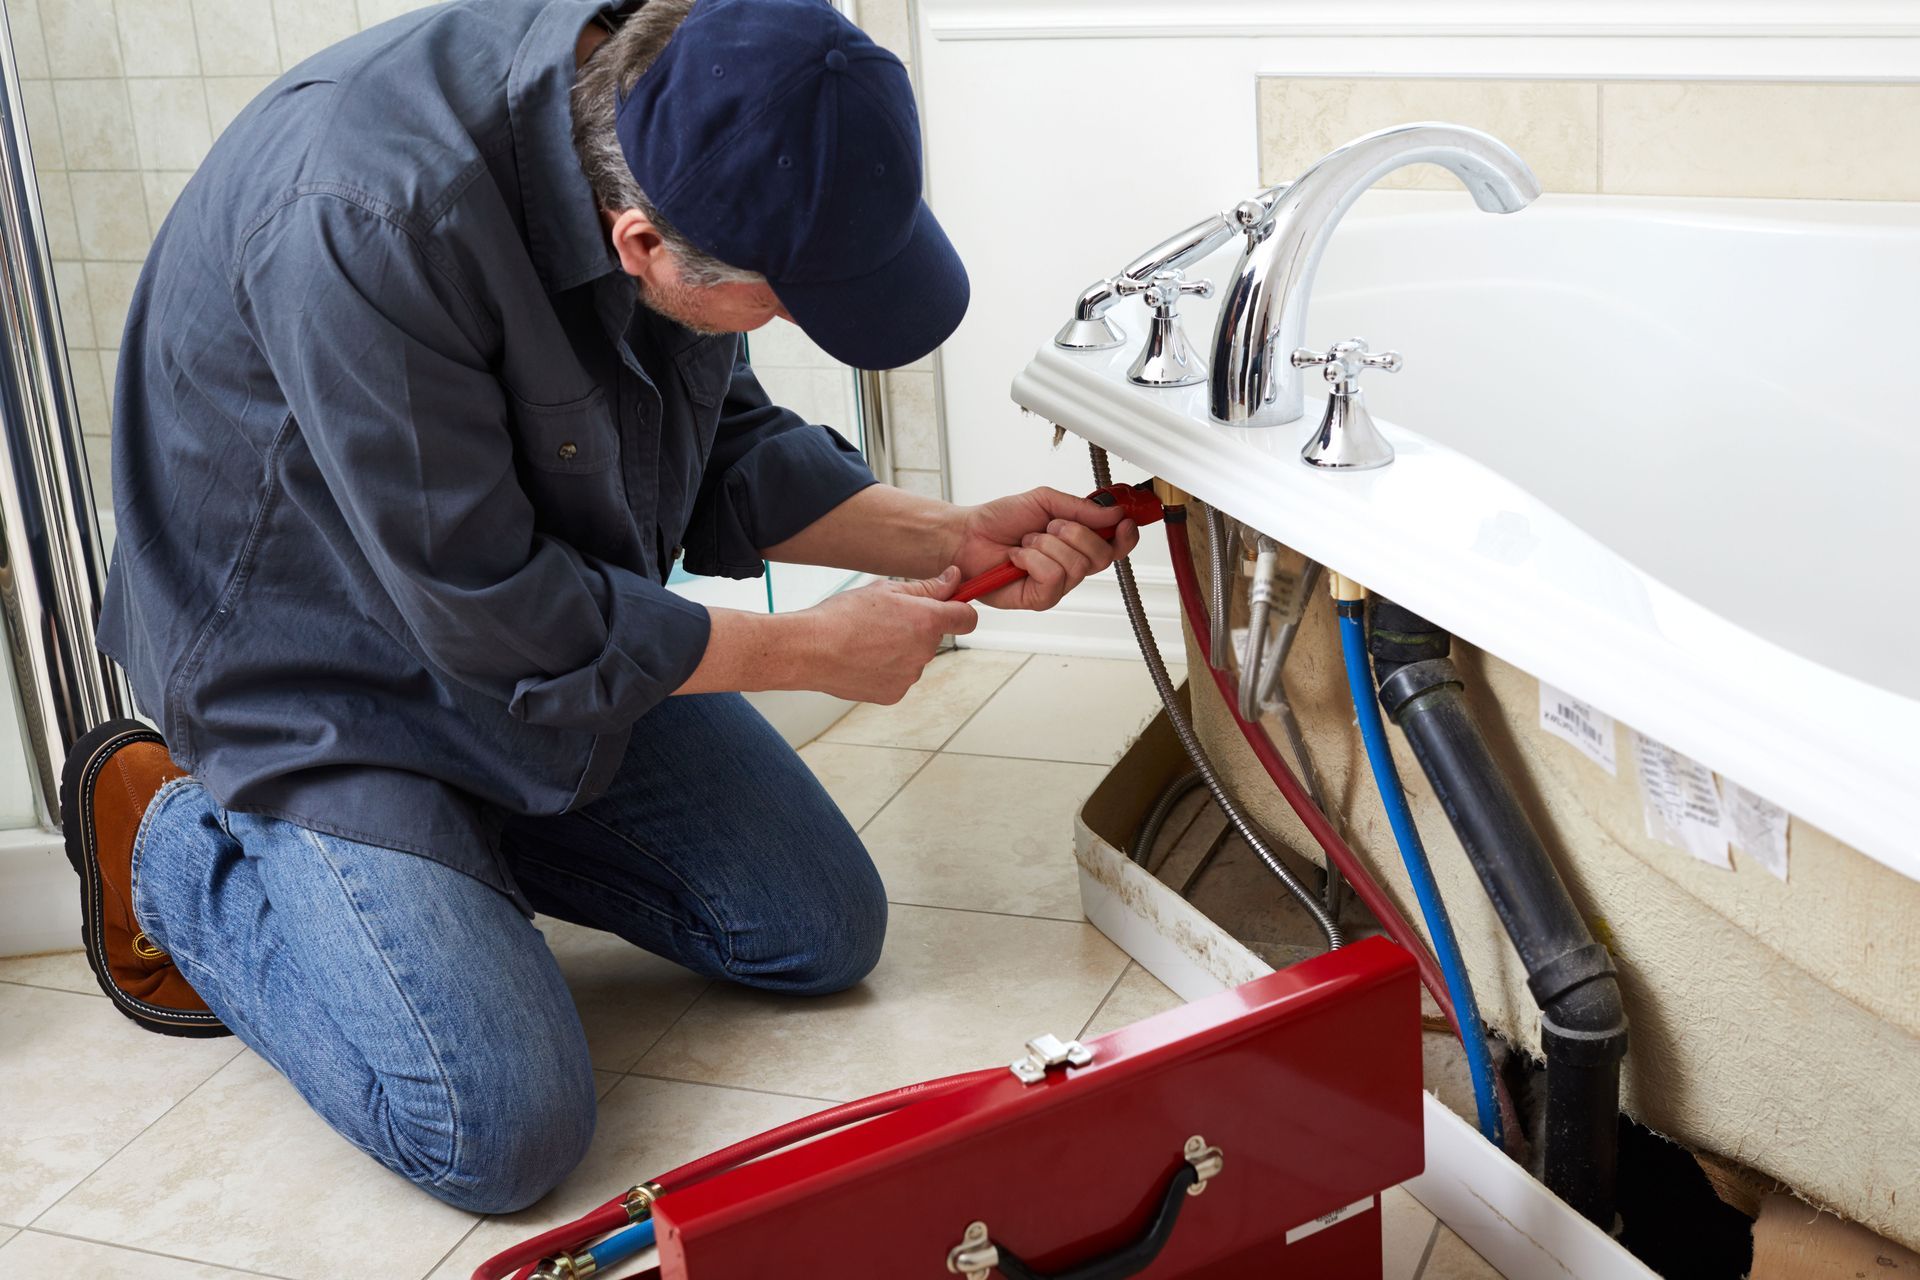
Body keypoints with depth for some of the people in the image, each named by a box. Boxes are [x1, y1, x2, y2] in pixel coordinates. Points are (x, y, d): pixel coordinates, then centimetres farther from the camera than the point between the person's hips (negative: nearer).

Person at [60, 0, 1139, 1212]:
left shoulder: (668, 123, -14)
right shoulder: (370, 215, -38)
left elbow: (725, 447, 3)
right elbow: (488, 616, -29)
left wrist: (950, 540, -10)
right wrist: (818, 650, -19)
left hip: (568, 628, 7)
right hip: (326, 678, -7)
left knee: (824, 934, 5)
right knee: (502, 1130, -17)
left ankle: (475, 830, 21)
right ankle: (172, 845, 7)